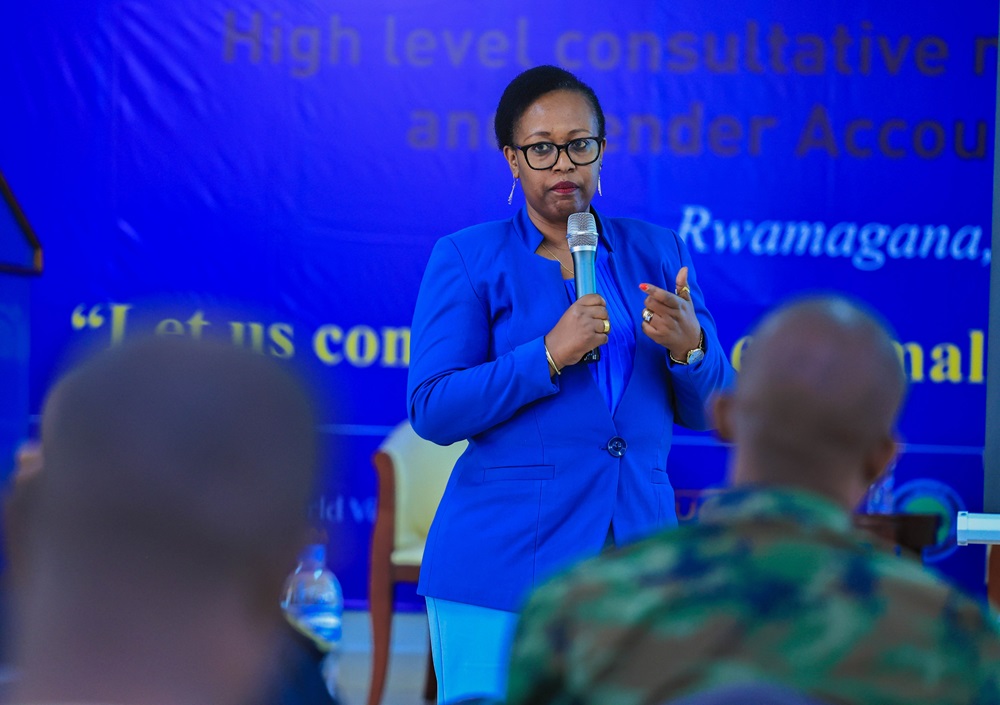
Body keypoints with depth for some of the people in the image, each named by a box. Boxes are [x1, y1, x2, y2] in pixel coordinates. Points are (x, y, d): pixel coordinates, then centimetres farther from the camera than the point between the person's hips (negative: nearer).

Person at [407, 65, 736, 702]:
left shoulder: (658, 255, 12)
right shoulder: (467, 259, 2)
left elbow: (708, 412, 10)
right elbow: (432, 410, -7)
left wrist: (689, 347, -12)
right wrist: (550, 355, -17)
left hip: (634, 560, 3)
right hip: (502, 565, -3)